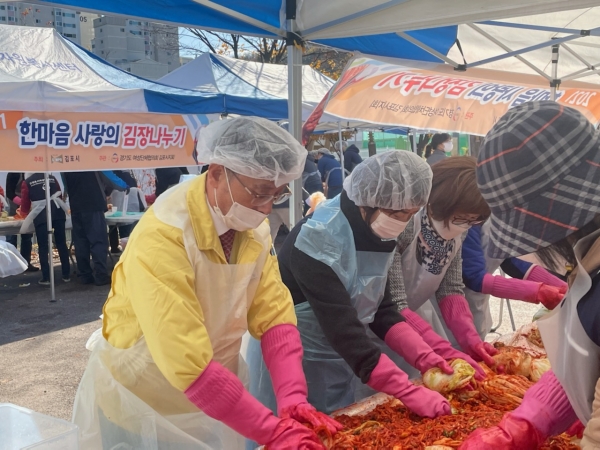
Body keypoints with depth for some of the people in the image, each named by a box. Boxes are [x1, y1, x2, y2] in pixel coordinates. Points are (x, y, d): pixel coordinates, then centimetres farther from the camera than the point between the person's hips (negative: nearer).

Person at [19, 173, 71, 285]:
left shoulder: (27, 182, 7)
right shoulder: (52, 177, 15)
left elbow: (25, 204, 12)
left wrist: (24, 212, 33)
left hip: (40, 215, -3)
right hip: (57, 212, 3)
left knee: (43, 247, 3)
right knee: (61, 244, 8)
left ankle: (46, 278, 1)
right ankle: (66, 275, 10)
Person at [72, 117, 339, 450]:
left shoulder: (254, 227, -8)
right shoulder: (164, 235, -30)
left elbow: (275, 317, -10)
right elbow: (187, 363, -33)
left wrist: (293, 400, -23)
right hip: (143, 407, -5)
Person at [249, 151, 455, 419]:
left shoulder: (375, 234, -3)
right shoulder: (318, 241, -27)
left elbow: (380, 309, 2)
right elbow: (343, 329, -33)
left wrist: (423, 356, -11)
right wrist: (410, 393, -35)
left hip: (343, 362, 7)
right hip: (293, 366, -7)